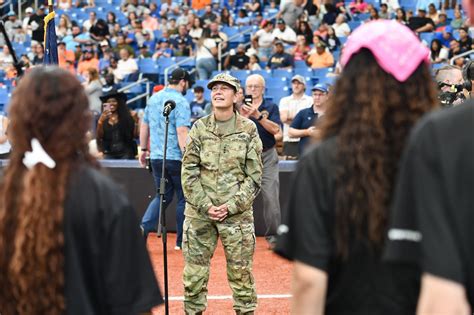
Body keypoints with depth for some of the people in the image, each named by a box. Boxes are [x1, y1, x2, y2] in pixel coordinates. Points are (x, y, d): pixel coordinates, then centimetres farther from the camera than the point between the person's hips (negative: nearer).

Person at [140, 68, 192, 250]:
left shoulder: (153, 99, 10)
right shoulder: (180, 102, -12)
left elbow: (144, 125, 19)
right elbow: (182, 131, -20)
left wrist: (143, 149, 30)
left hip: (156, 157, 6)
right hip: (176, 158, -6)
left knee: (163, 196, 14)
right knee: (183, 198, 7)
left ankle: (144, 227, -8)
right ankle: (182, 240, 11)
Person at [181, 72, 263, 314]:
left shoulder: (248, 129, 2)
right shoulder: (199, 128, 5)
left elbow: (254, 176, 0)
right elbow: (189, 172, 2)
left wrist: (230, 206, -9)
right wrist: (205, 206, -8)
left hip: (237, 213, -1)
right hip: (199, 213, 1)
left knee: (241, 273, 2)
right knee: (194, 272, 3)